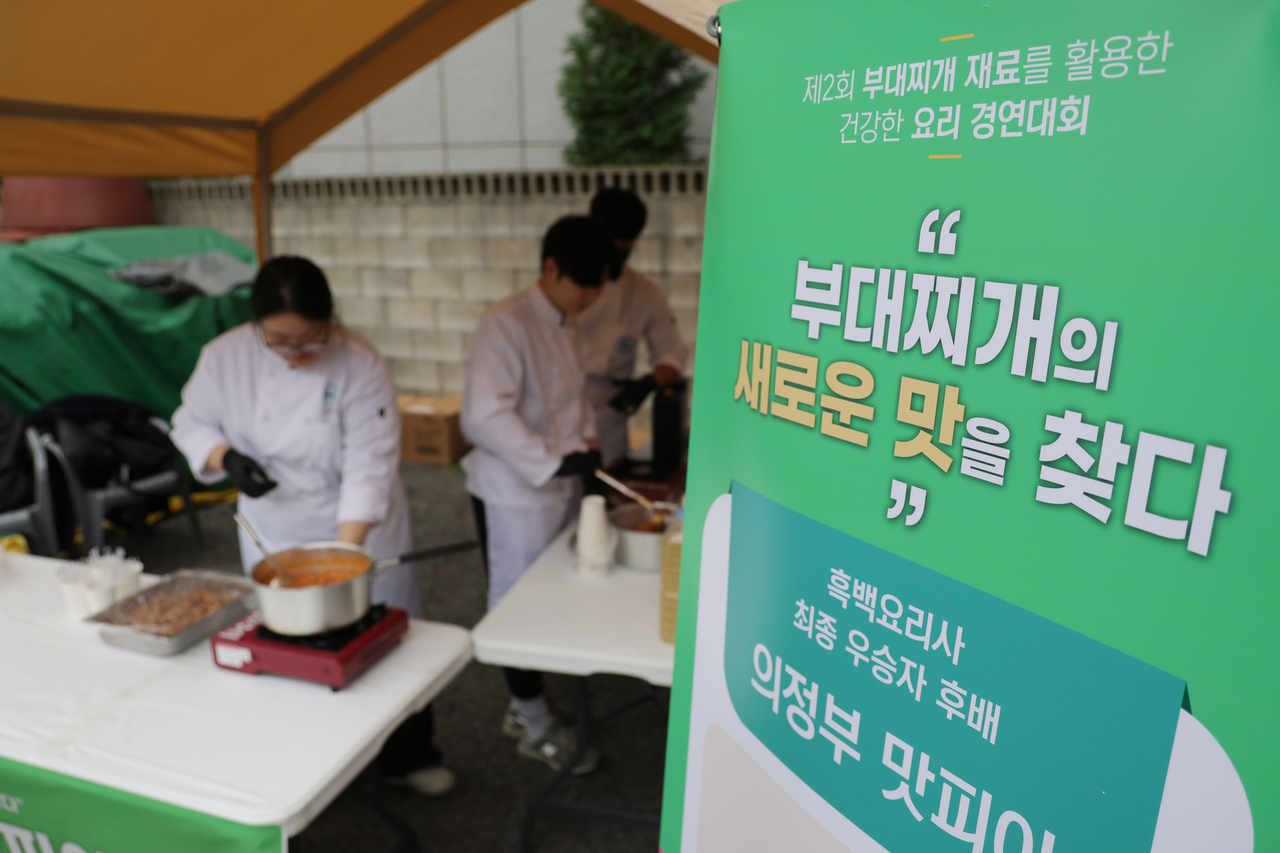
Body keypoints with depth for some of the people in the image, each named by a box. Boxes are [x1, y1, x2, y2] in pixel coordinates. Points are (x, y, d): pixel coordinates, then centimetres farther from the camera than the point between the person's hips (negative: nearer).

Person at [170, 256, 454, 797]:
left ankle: (409, 757, 31)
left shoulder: (360, 365, -22)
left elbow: (370, 465, -24)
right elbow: (191, 423, 3)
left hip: (358, 528, -2)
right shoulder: (225, 356, -12)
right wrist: (224, 456, -20)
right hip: (271, 533, 3)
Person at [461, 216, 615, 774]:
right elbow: (486, 417, -27)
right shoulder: (506, 324, -19)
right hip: (513, 494, -8)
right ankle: (535, 726, 25)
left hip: (558, 488, 8)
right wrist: (556, 460, -29)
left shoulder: (566, 327, 9)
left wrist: (587, 447, 3)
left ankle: (523, 706, 37)